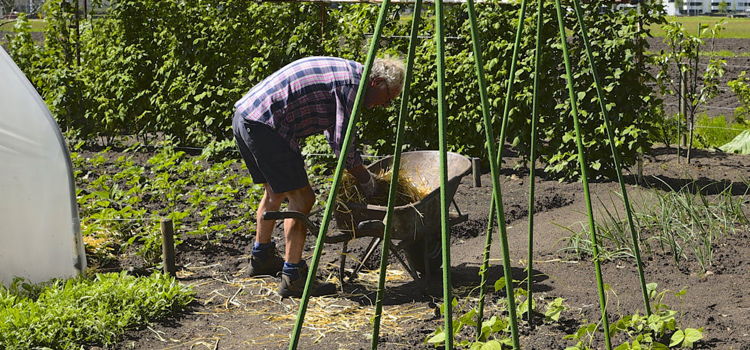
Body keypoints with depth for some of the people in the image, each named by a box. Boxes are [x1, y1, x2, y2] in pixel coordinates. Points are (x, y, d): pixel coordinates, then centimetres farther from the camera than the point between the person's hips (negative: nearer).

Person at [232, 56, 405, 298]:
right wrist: (365, 180, 3)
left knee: (275, 192, 25)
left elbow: (335, 133, 30)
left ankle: (261, 259, 40)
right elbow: (343, 143, -12)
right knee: (301, 199, -6)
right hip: (265, 125, -11)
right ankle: (293, 277, -3)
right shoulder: (351, 83, -12)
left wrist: (357, 168, 30)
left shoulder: (343, 71, 20)